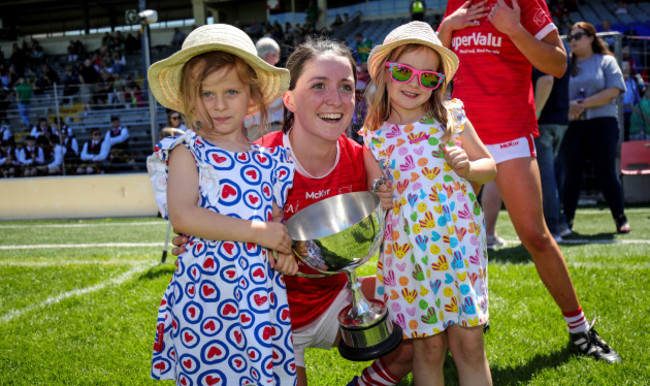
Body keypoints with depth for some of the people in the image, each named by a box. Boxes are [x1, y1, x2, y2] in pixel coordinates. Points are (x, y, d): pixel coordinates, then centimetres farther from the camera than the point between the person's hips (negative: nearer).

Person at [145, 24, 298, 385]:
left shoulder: (268, 158, 9)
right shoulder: (188, 152, -3)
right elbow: (182, 216, -16)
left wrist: (283, 252, -4)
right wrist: (257, 231, -17)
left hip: (264, 292, 4)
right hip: (206, 292, -3)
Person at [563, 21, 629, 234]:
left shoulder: (607, 61, 7)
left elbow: (613, 91, -6)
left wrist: (583, 104, -12)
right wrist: (569, 105, -10)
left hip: (602, 123, -3)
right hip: (572, 124, 3)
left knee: (606, 172, -6)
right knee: (571, 173, 2)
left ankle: (621, 218, 3)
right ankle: (567, 219, 7)